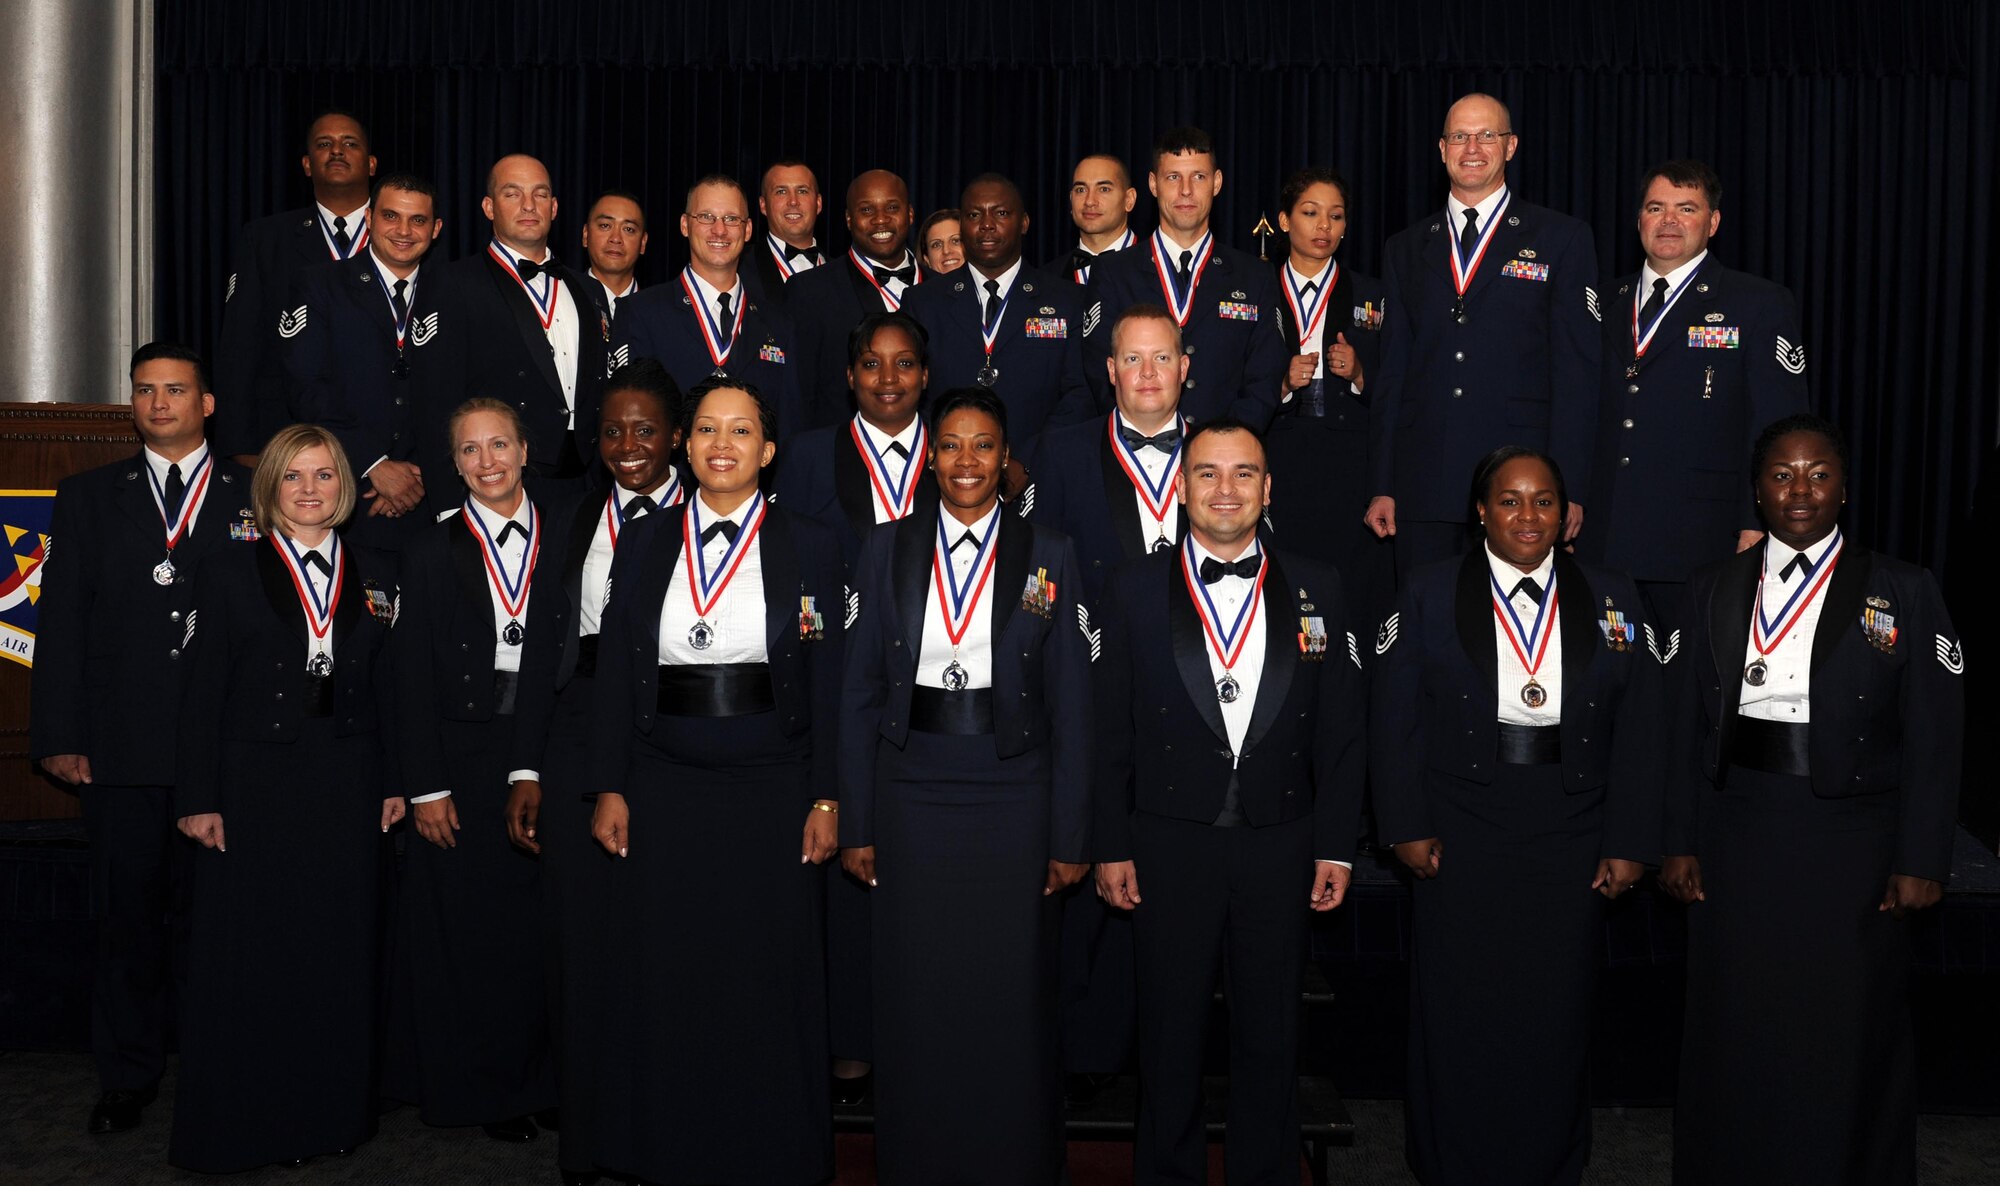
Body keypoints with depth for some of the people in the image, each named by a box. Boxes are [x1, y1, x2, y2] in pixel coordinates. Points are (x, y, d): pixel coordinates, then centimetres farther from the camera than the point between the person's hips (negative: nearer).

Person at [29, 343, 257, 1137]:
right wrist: (60, 738, -2)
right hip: (121, 749, 1)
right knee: (128, 918, 7)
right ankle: (127, 1078, 18)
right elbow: (62, 623, 7)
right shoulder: (89, 497, 11)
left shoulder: (255, 498, 7)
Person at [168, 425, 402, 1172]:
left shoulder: (370, 583, 10)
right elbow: (202, 695, -2)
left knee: (343, 954, 6)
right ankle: (242, 1125, 15)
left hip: (346, 793, 3)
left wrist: (393, 785, 5)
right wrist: (199, 799, -7)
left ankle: (334, 1112, 19)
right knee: (248, 955, 2)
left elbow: (385, 694, 11)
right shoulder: (230, 575, 1)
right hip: (255, 788, -2)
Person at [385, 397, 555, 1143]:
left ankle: (540, 1077, 18)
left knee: (545, 926, 3)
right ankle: (480, 1088, 16)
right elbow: (413, 677, 0)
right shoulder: (434, 552, 3)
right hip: (465, 757, -1)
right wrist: (425, 787, -6)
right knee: (468, 927, 3)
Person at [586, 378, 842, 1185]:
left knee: (769, 981, 3)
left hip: (772, 792, -2)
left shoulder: (809, 549, 2)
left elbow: (828, 683, 0)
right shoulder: (644, 545, 8)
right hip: (663, 792, 2)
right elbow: (615, 674, 7)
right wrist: (609, 787, 1)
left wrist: (826, 798, -4)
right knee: (662, 979, 6)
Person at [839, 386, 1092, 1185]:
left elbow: (1070, 706, 1)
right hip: (910, 791, 1)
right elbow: (859, 694, 5)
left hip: (1012, 795, -1)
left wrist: (1070, 837, -3)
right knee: (915, 997, 6)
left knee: (1012, 998, 4)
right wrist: (855, 823, 1)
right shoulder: (886, 551, 5)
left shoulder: (1048, 557, 2)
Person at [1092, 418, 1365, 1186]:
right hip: (1169, 842, -1)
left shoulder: (1315, 589, 3)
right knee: (1171, 1030, 11)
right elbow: (1112, 731, -1)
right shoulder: (1135, 590, 0)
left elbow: (1340, 728, 3)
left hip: (1279, 843, 1)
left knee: (1271, 1032, 12)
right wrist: (1111, 847, -4)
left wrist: (1337, 846, 0)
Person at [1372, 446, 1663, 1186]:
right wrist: (1407, 827, -7)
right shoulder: (1430, 595, 0)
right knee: (1458, 1012, 7)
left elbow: (1639, 731, 3)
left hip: (1571, 844, 1)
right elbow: (1395, 722, -1)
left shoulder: (1613, 600, 4)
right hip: (1460, 839, -1)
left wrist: (1629, 843, -1)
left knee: (1556, 1014, 9)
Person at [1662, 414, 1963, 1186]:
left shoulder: (1902, 592, 0)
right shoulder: (1713, 589, 7)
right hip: (1737, 839, 2)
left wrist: (1921, 861, -7)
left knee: (1846, 1037, 6)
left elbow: (1934, 739, -2)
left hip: (1851, 844, -2)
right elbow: (1688, 727, 7)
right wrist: (1681, 844, 3)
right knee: (1736, 1034, 10)